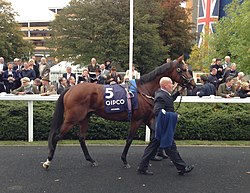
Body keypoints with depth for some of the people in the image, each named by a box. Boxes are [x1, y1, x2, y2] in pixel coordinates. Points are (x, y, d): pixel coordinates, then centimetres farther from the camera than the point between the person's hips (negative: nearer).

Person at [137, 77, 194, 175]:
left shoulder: (162, 93, 12)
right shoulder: (161, 96, -20)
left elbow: (170, 100, 31)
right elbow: (157, 111, -30)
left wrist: (178, 92, 24)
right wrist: (168, 114, -33)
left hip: (161, 128, 10)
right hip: (164, 127, -10)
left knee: (153, 146, 12)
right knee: (171, 147, 2)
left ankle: (142, 167, 17)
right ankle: (182, 167, 14)